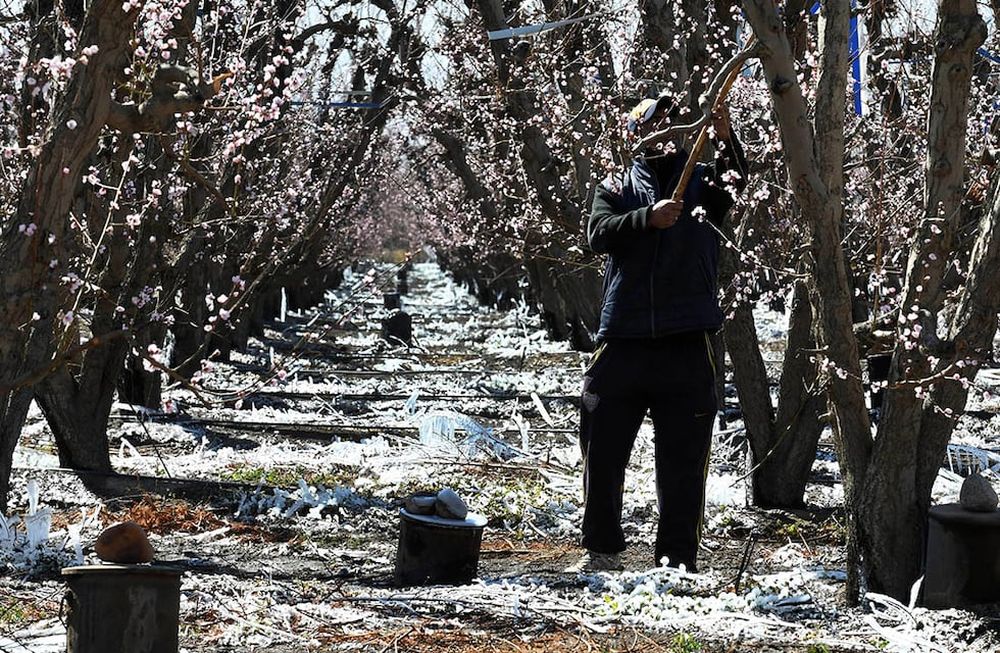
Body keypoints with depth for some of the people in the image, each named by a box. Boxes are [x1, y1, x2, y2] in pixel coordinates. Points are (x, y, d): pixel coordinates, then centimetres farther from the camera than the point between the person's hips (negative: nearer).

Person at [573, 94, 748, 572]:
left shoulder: (700, 181, 10)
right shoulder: (617, 188, 12)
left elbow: (736, 181, -13)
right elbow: (599, 233, -7)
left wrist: (725, 140, -32)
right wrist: (648, 219, -23)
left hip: (686, 344, -1)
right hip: (623, 343, 1)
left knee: (683, 459, 1)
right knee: (602, 449, 4)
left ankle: (678, 556, 6)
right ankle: (601, 549, 17)